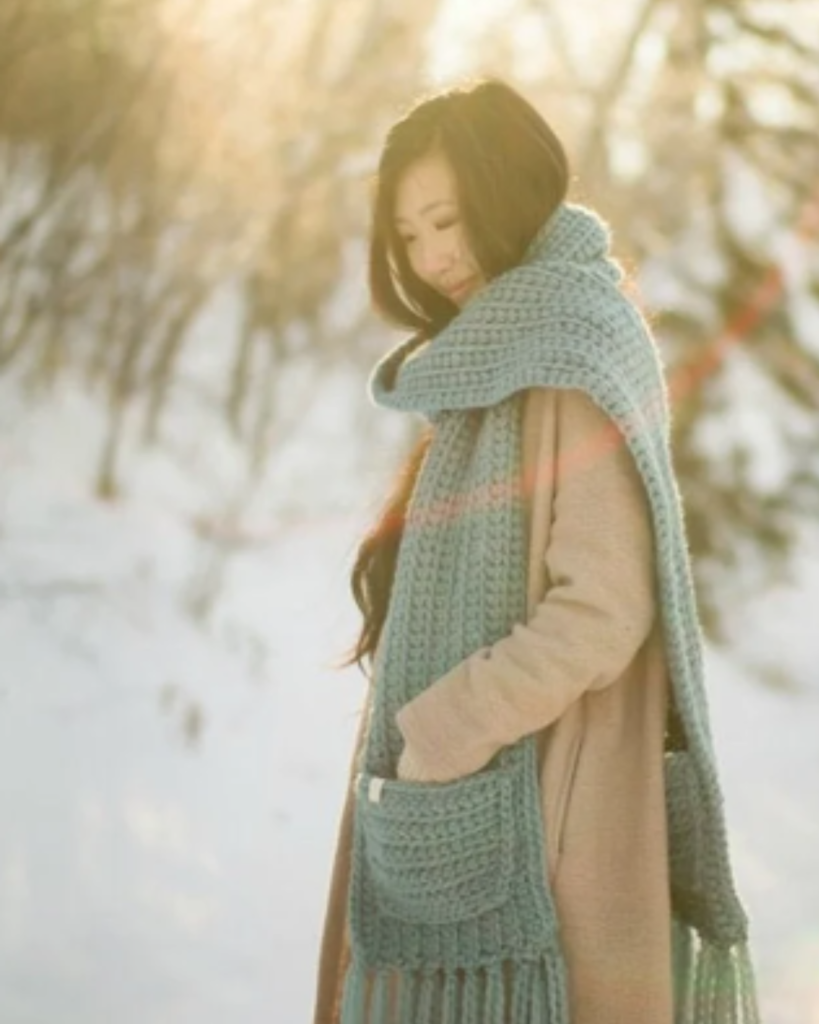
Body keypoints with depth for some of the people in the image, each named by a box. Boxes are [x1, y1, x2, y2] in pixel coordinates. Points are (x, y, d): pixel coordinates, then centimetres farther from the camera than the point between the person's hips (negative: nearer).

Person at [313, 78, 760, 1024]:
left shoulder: (575, 363, -10)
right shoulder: (489, 377, 18)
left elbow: (602, 613, -19)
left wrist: (440, 734, -16)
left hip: (542, 814, -8)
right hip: (468, 813, 9)